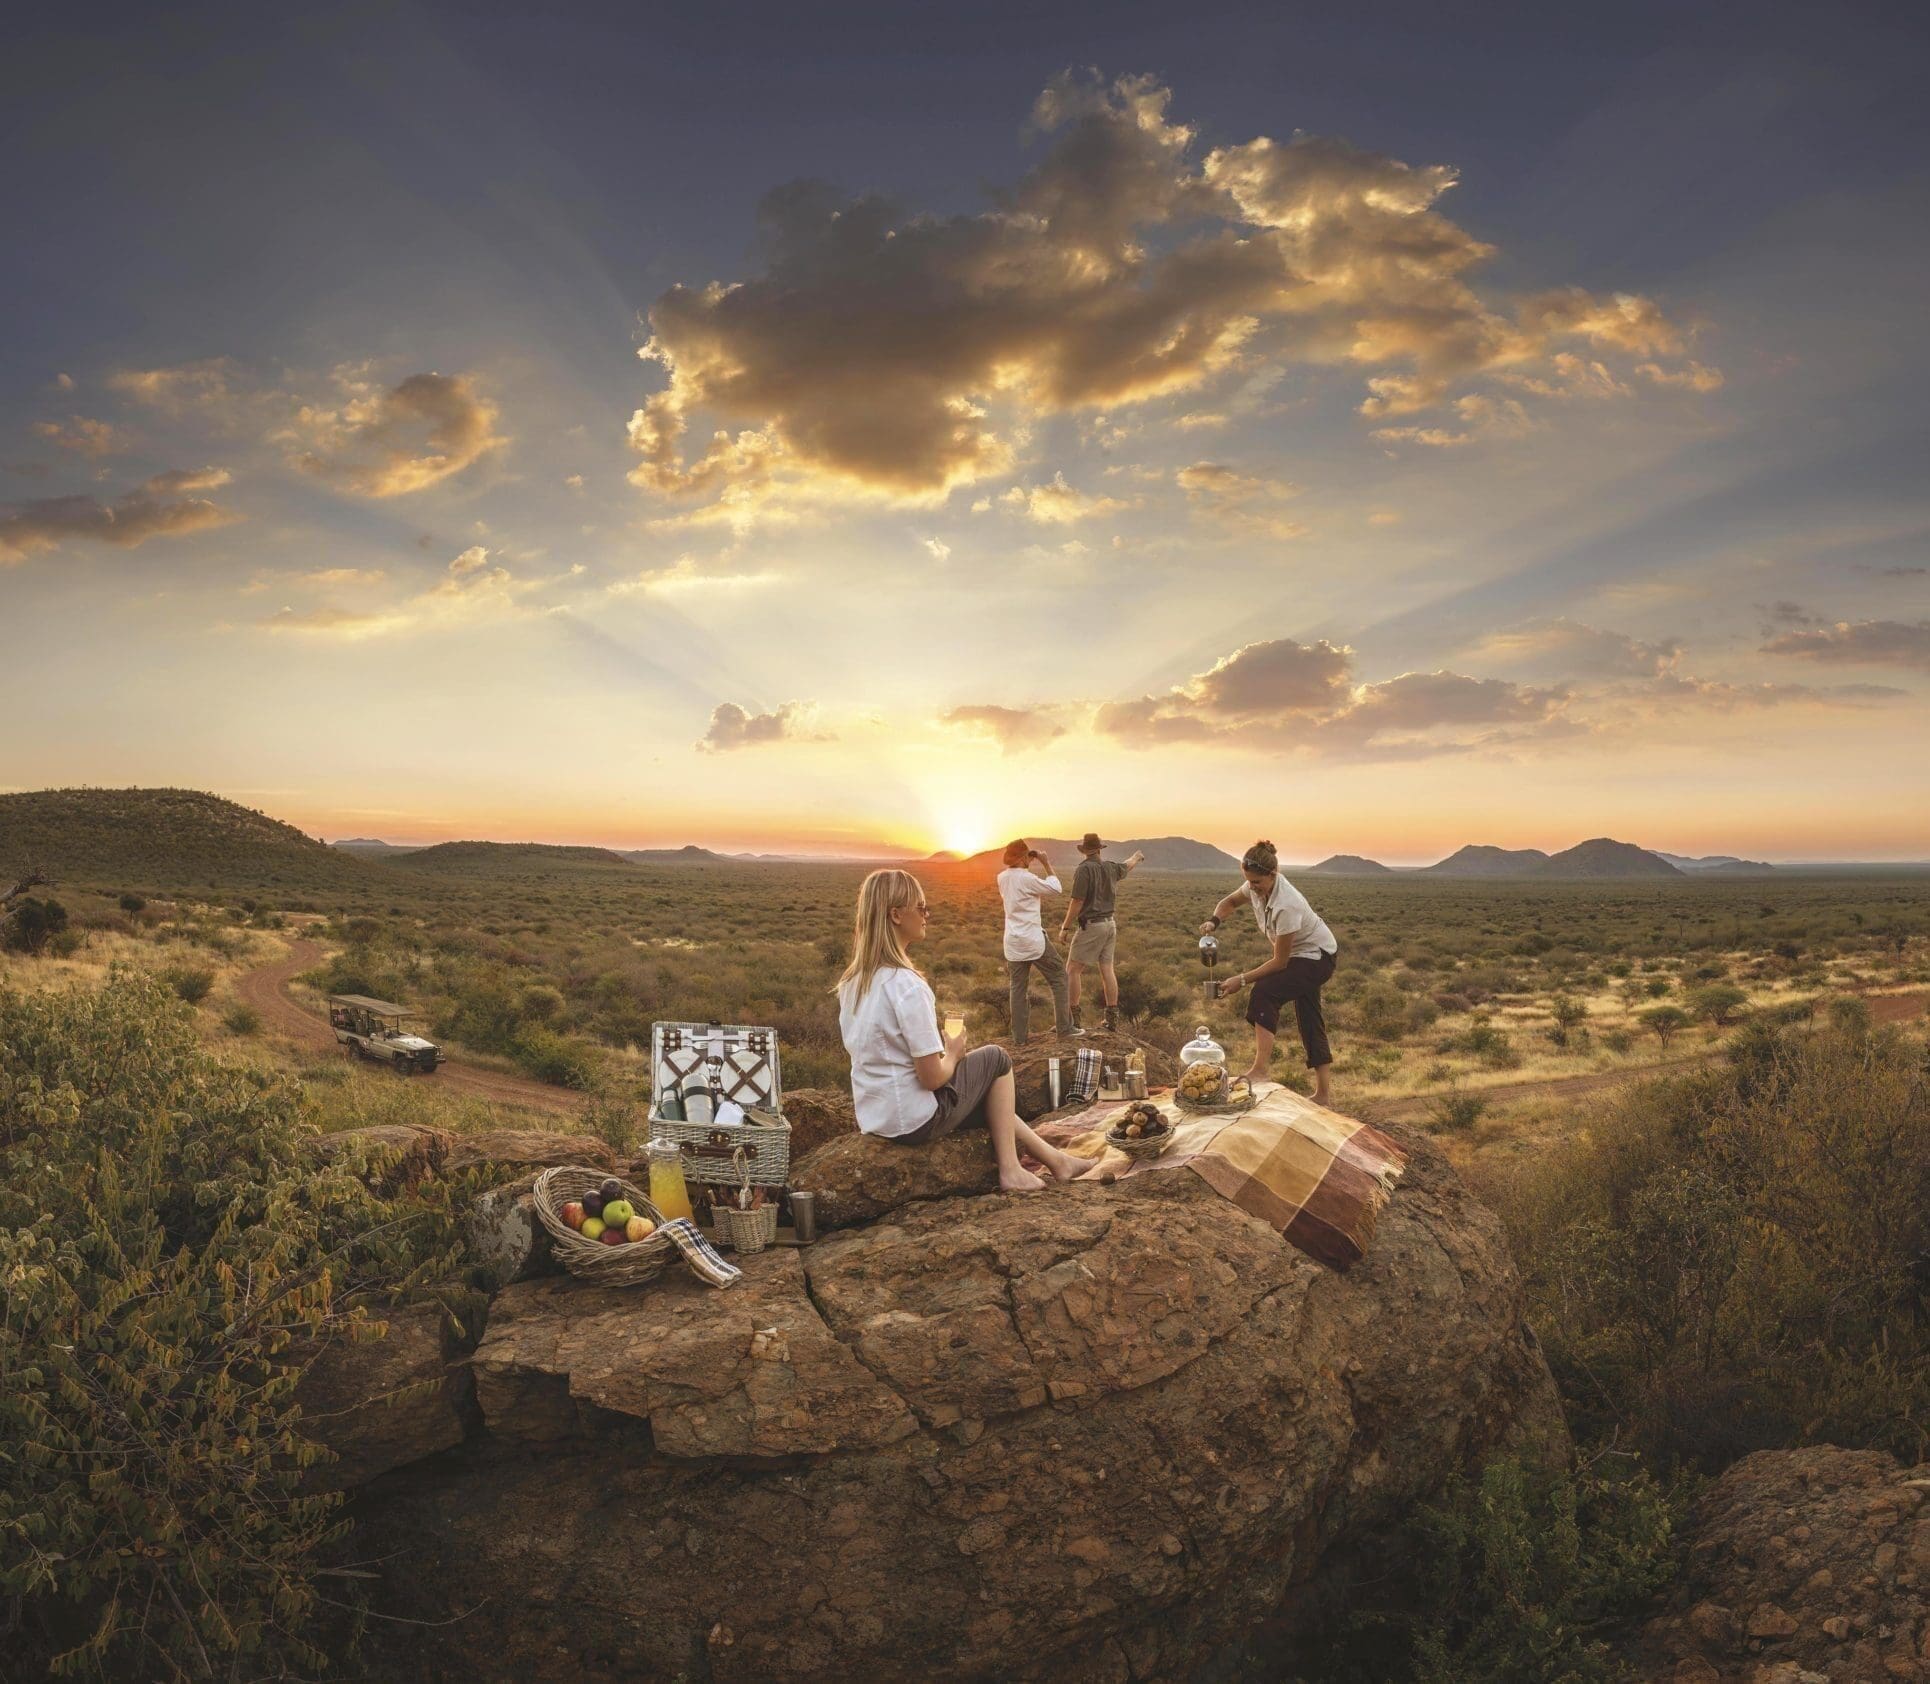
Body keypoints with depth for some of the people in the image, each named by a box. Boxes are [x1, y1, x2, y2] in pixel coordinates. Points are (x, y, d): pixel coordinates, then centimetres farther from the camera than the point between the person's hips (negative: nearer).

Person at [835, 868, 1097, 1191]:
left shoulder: (850, 982, 2)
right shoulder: (907, 985, -25)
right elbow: (932, 1077, -22)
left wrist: (943, 1054, 14)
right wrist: (953, 1054, -1)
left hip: (874, 1118, 8)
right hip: (915, 1121, -8)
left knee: (989, 1094, 27)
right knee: (996, 1058, 11)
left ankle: (1057, 1160, 32)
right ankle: (1010, 1170, 15)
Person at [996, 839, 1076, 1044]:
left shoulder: (1002, 878, 5)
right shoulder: (1026, 878, -16)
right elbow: (1056, 888, -11)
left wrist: (1029, 864, 17)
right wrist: (1046, 864, -3)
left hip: (1013, 942, 6)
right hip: (1033, 940, -6)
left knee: (1018, 987, 9)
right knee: (1058, 977, 8)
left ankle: (1019, 1037, 8)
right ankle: (1064, 1027, 8)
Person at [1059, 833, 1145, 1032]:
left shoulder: (1084, 869, -14)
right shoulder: (1109, 867, 7)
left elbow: (1077, 902, -17)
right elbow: (1127, 865, 30)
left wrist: (1065, 926, -9)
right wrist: (1137, 857, 52)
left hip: (1091, 925, -7)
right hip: (1109, 924, 7)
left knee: (1074, 970, -2)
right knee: (1107, 969, 10)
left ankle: (1072, 1017, -6)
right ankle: (1112, 1017, 12)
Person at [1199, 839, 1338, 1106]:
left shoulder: (1286, 906, -35)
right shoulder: (1257, 886, -13)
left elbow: (1279, 962, -26)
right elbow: (1229, 902, 9)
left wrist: (1242, 980, -26)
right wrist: (1214, 921, -12)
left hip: (1317, 957, -9)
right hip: (1297, 953, 9)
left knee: (1265, 992, -26)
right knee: (1310, 1022, 11)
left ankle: (1259, 1071, -27)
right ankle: (1324, 1093, 19)